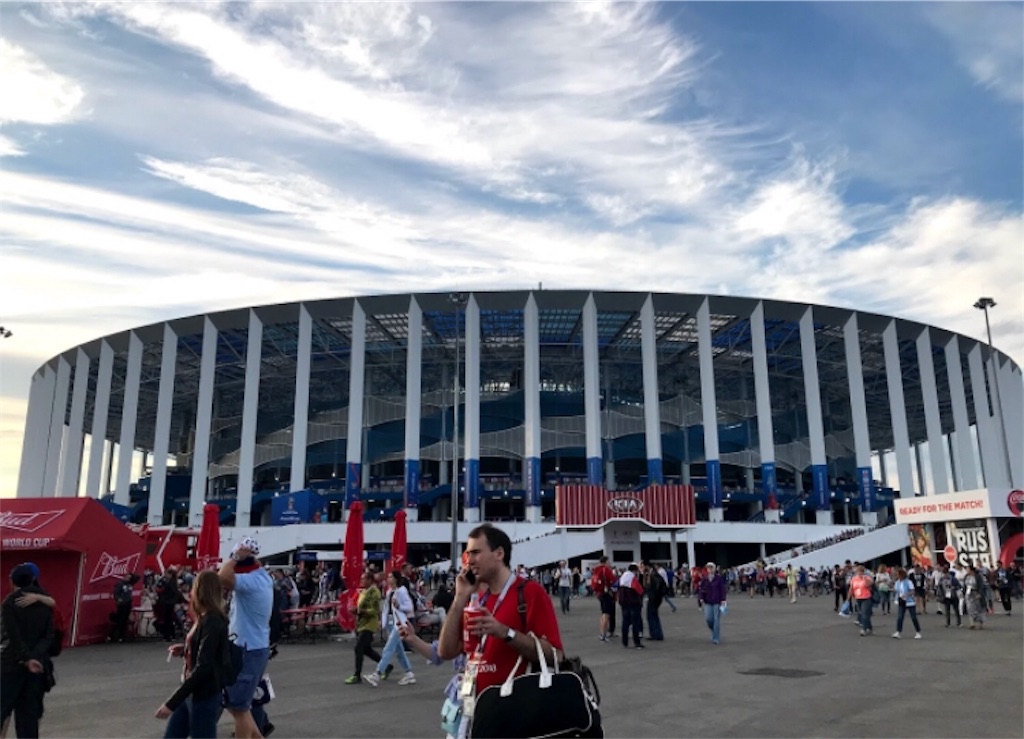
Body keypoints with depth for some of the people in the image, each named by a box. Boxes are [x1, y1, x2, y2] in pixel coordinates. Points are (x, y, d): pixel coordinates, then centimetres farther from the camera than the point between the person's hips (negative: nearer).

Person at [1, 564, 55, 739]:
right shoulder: (45, 603, 6)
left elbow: (14, 636, -15)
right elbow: (49, 635, -1)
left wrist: (27, 659, -16)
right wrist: (35, 655, -10)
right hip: (38, 663, 4)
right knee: (29, 713, 9)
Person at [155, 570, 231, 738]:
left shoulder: (212, 621, -19)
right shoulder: (205, 618, 9)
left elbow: (203, 667, -24)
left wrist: (172, 702, -23)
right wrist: (183, 650, 8)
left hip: (204, 696, -9)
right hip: (191, 693, 9)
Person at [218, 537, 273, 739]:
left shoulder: (251, 581, -22)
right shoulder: (262, 577, 7)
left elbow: (223, 577, -40)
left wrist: (235, 557, -23)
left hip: (248, 650, -10)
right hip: (255, 647, 10)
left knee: (239, 707, 2)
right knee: (234, 703, 20)